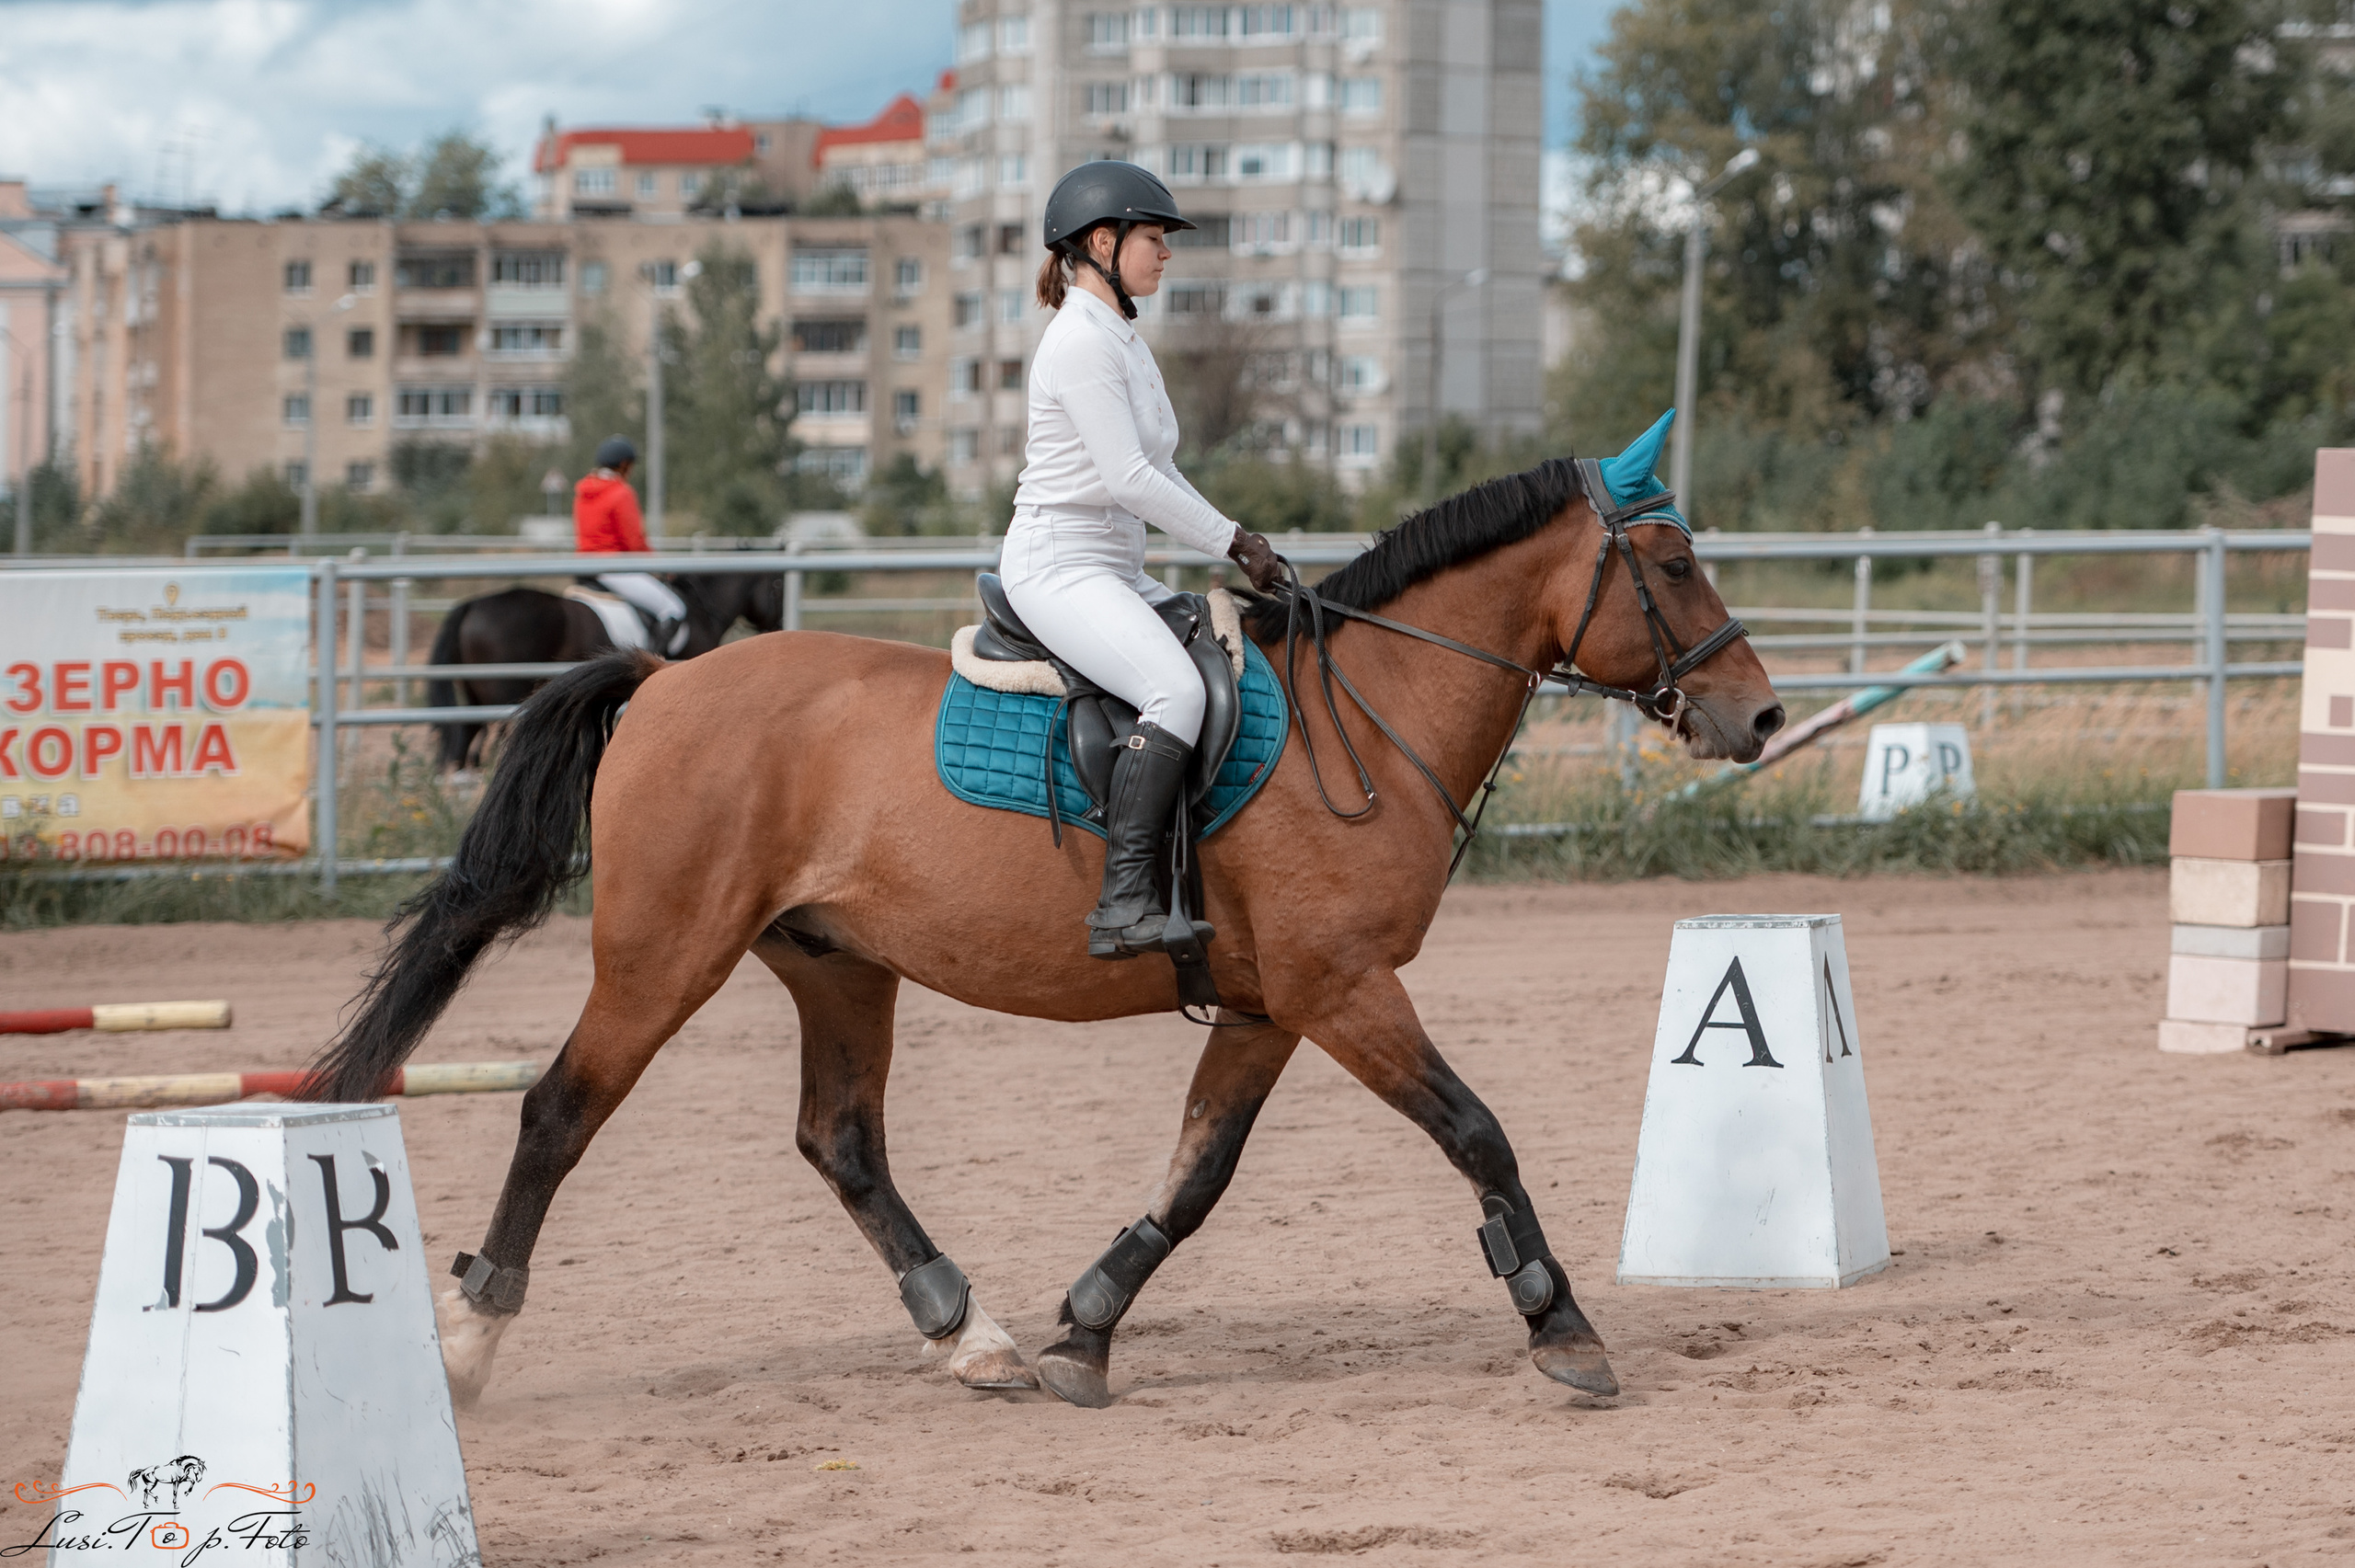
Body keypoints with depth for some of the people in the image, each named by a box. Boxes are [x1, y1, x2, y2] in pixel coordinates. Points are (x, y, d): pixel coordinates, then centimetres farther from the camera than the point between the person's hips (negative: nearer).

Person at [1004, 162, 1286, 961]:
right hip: (1058, 563, -11)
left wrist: (1237, 543, 11)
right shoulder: (1081, 341, -14)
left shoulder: (1122, 339, 18)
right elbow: (1131, 477, -19)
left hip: (1116, 567, 11)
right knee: (1179, 691, -30)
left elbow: (1159, 471, 23)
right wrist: (1232, 541, -12)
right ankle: (1123, 903, -34)